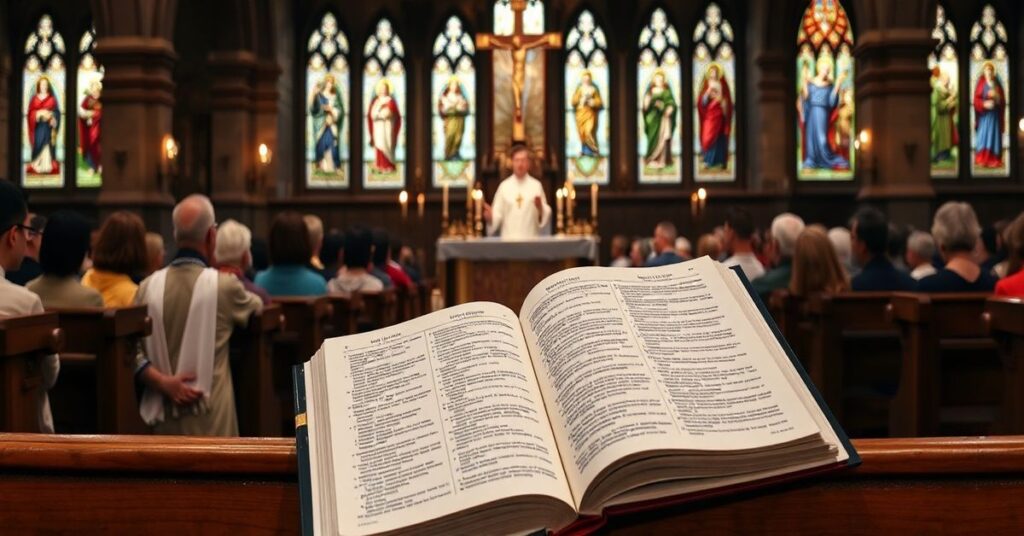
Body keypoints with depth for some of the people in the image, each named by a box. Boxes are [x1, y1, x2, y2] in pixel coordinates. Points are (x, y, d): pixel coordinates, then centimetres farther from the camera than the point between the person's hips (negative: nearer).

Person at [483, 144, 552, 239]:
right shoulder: (504, 186, 4)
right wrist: (490, 217, -15)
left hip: (531, 238, 0)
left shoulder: (536, 185, 3)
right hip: (508, 238, 0)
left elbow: (546, 215, 2)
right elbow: (497, 214, 4)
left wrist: (540, 208, -18)